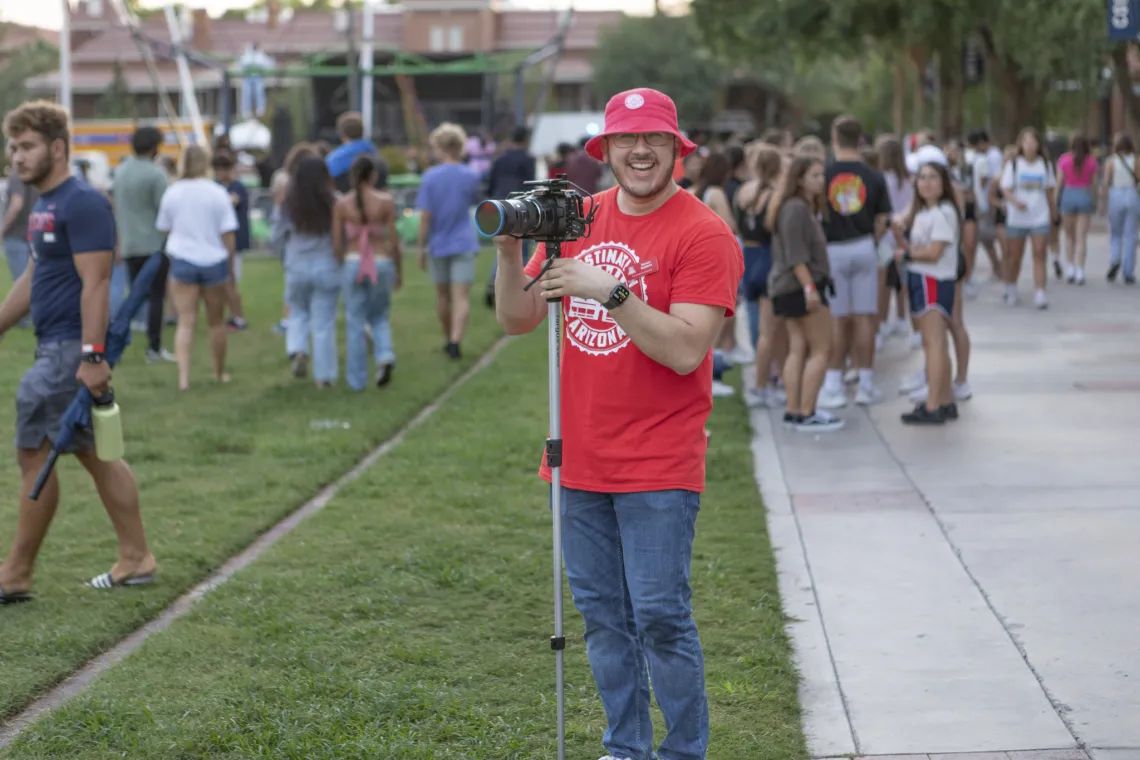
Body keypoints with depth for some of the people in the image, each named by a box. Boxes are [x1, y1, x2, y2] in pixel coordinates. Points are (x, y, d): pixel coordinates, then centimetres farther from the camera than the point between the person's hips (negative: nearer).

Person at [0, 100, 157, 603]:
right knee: (94, 454, 13)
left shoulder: (82, 204, -15)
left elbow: (95, 284, -20)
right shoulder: (43, 205, 15)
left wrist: (91, 356, -25)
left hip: (71, 349, -10)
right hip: (56, 348, 10)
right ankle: (136, 560, 19)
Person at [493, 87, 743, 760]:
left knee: (660, 616, -5)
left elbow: (686, 350, -18)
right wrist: (510, 252, -9)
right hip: (581, 463, 6)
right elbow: (518, 319, 8)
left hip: (658, 470, -5)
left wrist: (610, 291, -24)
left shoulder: (704, 234, -9)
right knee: (602, 615, 12)